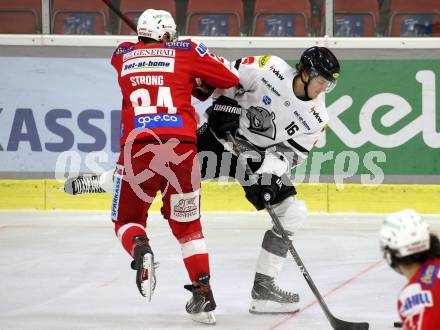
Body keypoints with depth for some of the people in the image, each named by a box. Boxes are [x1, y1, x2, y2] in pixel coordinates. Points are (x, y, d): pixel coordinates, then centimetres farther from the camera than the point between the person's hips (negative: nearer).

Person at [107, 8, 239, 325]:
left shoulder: (122, 55, 17)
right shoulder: (186, 51, 11)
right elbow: (231, 78, 12)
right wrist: (201, 85, 31)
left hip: (138, 147, 0)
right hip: (182, 146, 0)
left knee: (127, 219, 15)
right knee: (187, 224, 17)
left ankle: (140, 248, -18)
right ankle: (203, 293, 11)